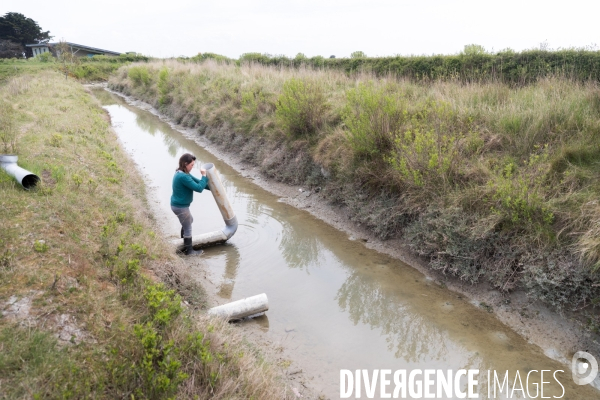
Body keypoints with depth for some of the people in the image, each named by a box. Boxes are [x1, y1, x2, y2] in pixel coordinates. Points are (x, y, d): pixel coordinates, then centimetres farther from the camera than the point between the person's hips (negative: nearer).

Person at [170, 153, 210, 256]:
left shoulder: (182, 173, 4)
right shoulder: (183, 177, -29)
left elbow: (197, 182, 11)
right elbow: (199, 188, -28)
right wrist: (204, 176, -17)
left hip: (178, 205, 11)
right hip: (181, 207, -11)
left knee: (189, 221, 31)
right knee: (188, 229, 8)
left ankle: (184, 243, 47)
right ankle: (189, 251, 25)